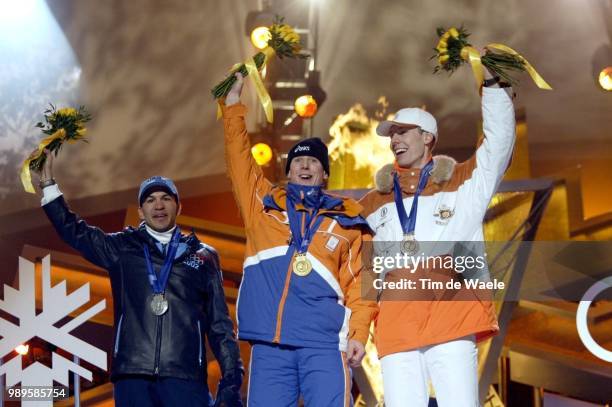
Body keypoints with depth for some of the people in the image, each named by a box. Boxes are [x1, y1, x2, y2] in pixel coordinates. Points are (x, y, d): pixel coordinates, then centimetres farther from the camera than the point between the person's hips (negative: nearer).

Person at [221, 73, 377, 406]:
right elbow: (239, 160, 18)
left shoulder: (346, 219, 13)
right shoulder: (264, 205, 18)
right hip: (268, 344, 2)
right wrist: (233, 106, 17)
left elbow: (358, 279, 8)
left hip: (323, 344, -2)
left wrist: (359, 332, -2)